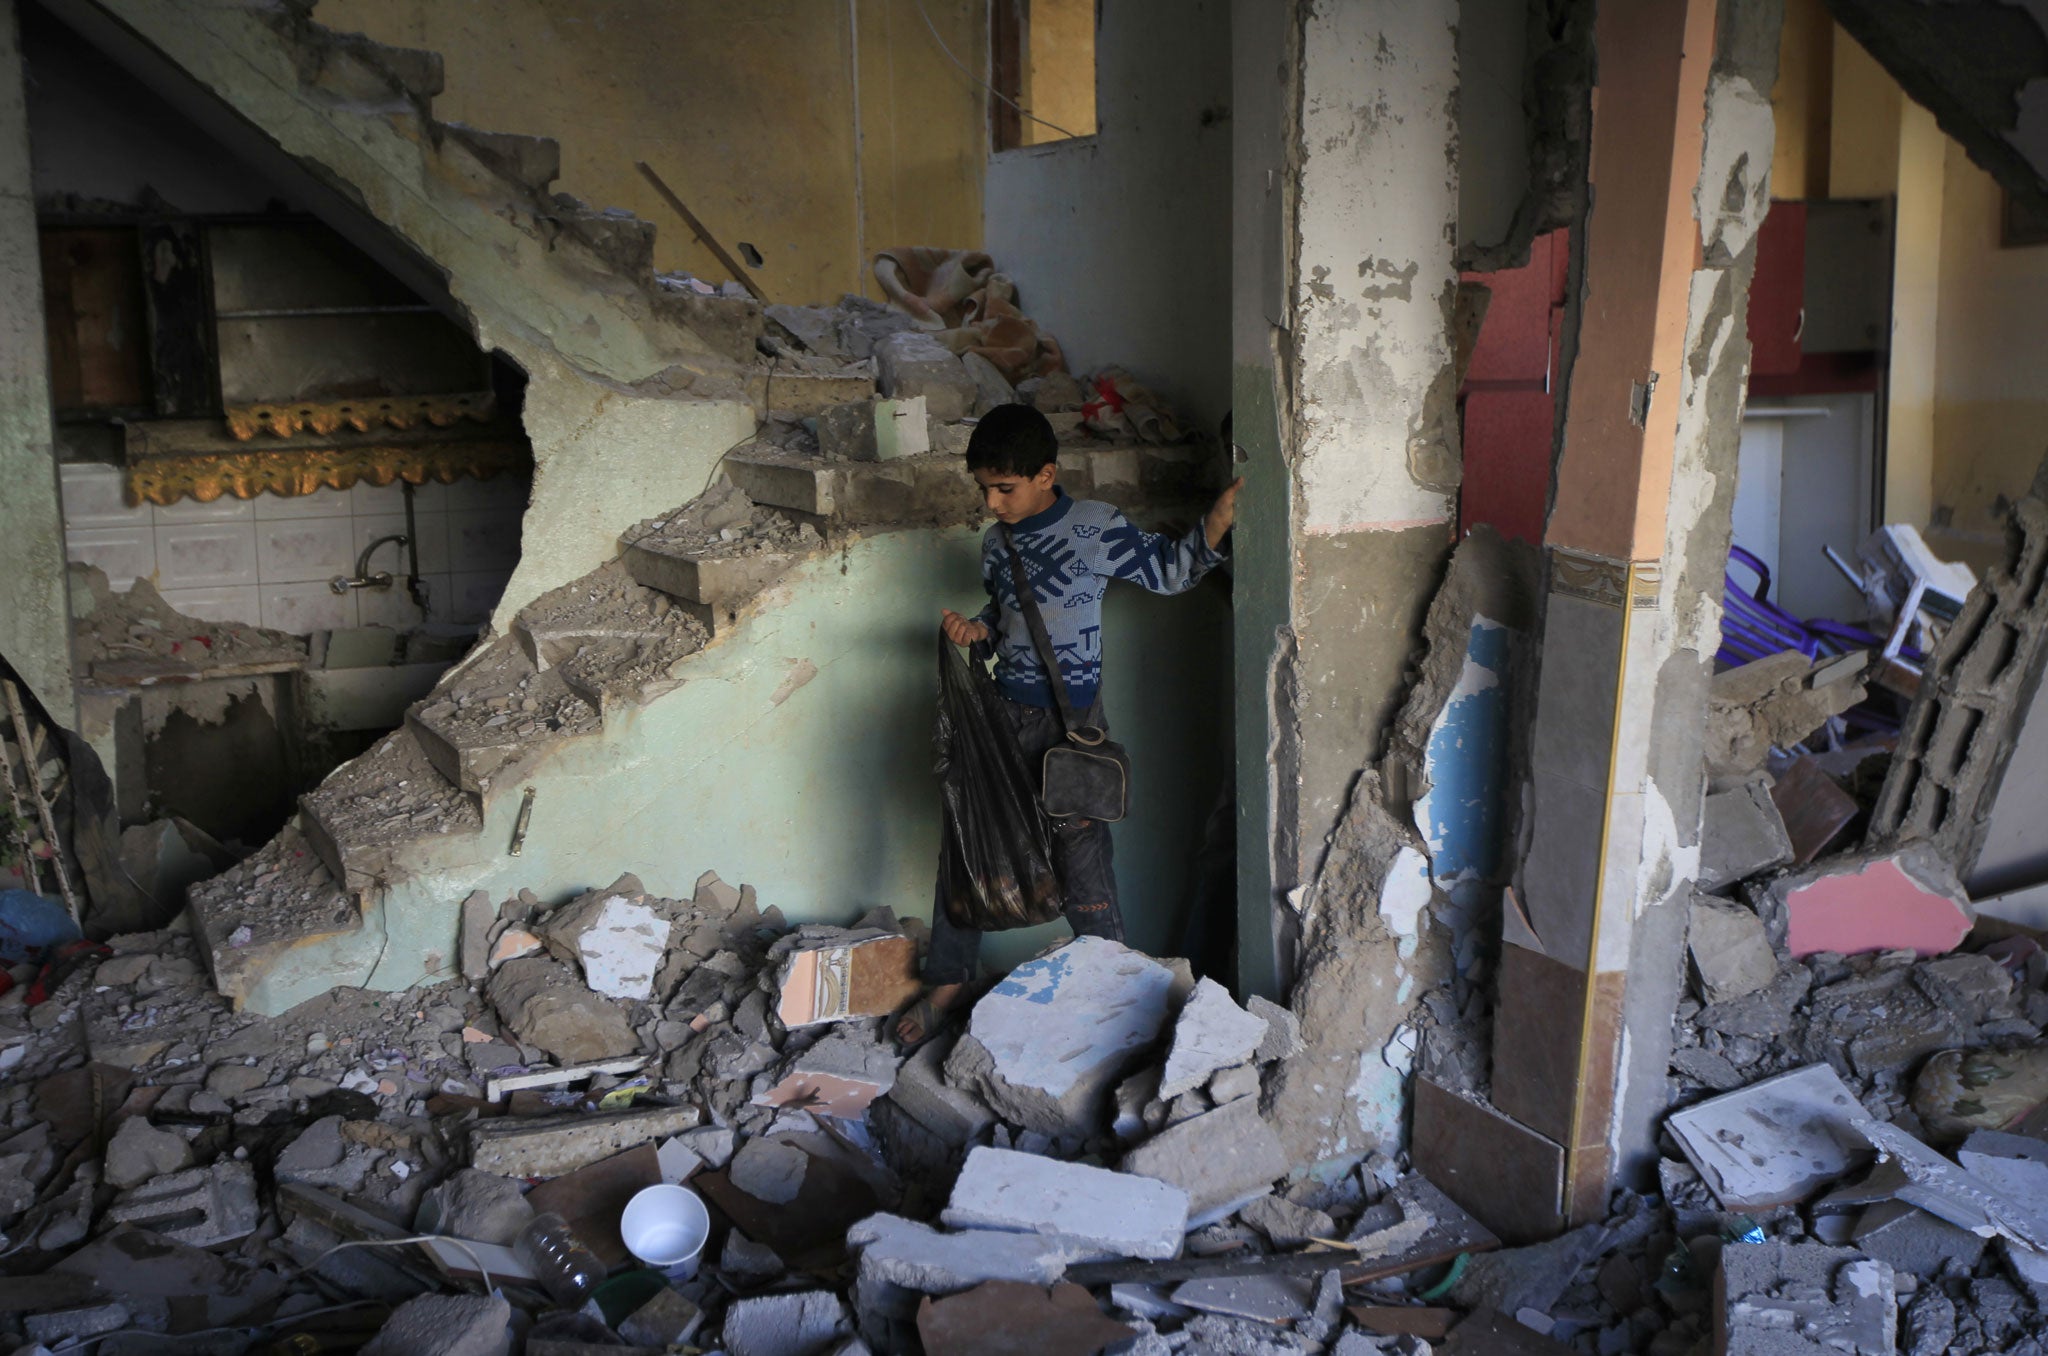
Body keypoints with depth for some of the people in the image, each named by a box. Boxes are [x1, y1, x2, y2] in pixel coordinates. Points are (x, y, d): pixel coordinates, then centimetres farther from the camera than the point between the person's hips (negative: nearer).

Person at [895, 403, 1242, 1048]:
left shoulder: (1096, 527, -8)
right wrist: (975, 628, 2)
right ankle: (948, 980, 23)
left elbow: (1169, 571, 0)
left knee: (1081, 857, -3)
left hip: (1072, 719, -5)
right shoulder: (996, 543, 8)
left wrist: (1218, 521, -15)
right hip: (1005, 711, 6)